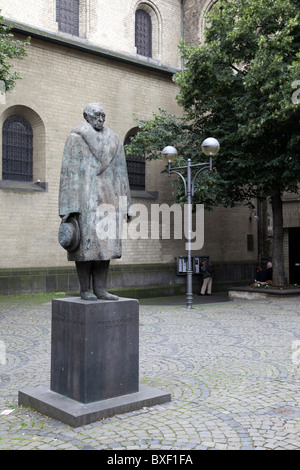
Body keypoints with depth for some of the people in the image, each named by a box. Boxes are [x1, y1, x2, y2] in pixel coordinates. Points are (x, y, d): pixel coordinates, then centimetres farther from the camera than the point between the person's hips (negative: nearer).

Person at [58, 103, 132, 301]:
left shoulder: (113, 140, 15)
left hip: (109, 199, 5)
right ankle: (85, 290, 3)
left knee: (106, 244, 2)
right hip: (85, 199, -5)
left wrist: (126, 203, 10)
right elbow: (68, 172, -4)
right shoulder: (76, 138, 2)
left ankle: (100, 289, 7)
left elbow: (121, 173, 15)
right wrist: (67, 208, -13)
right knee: (86, 244, -5)